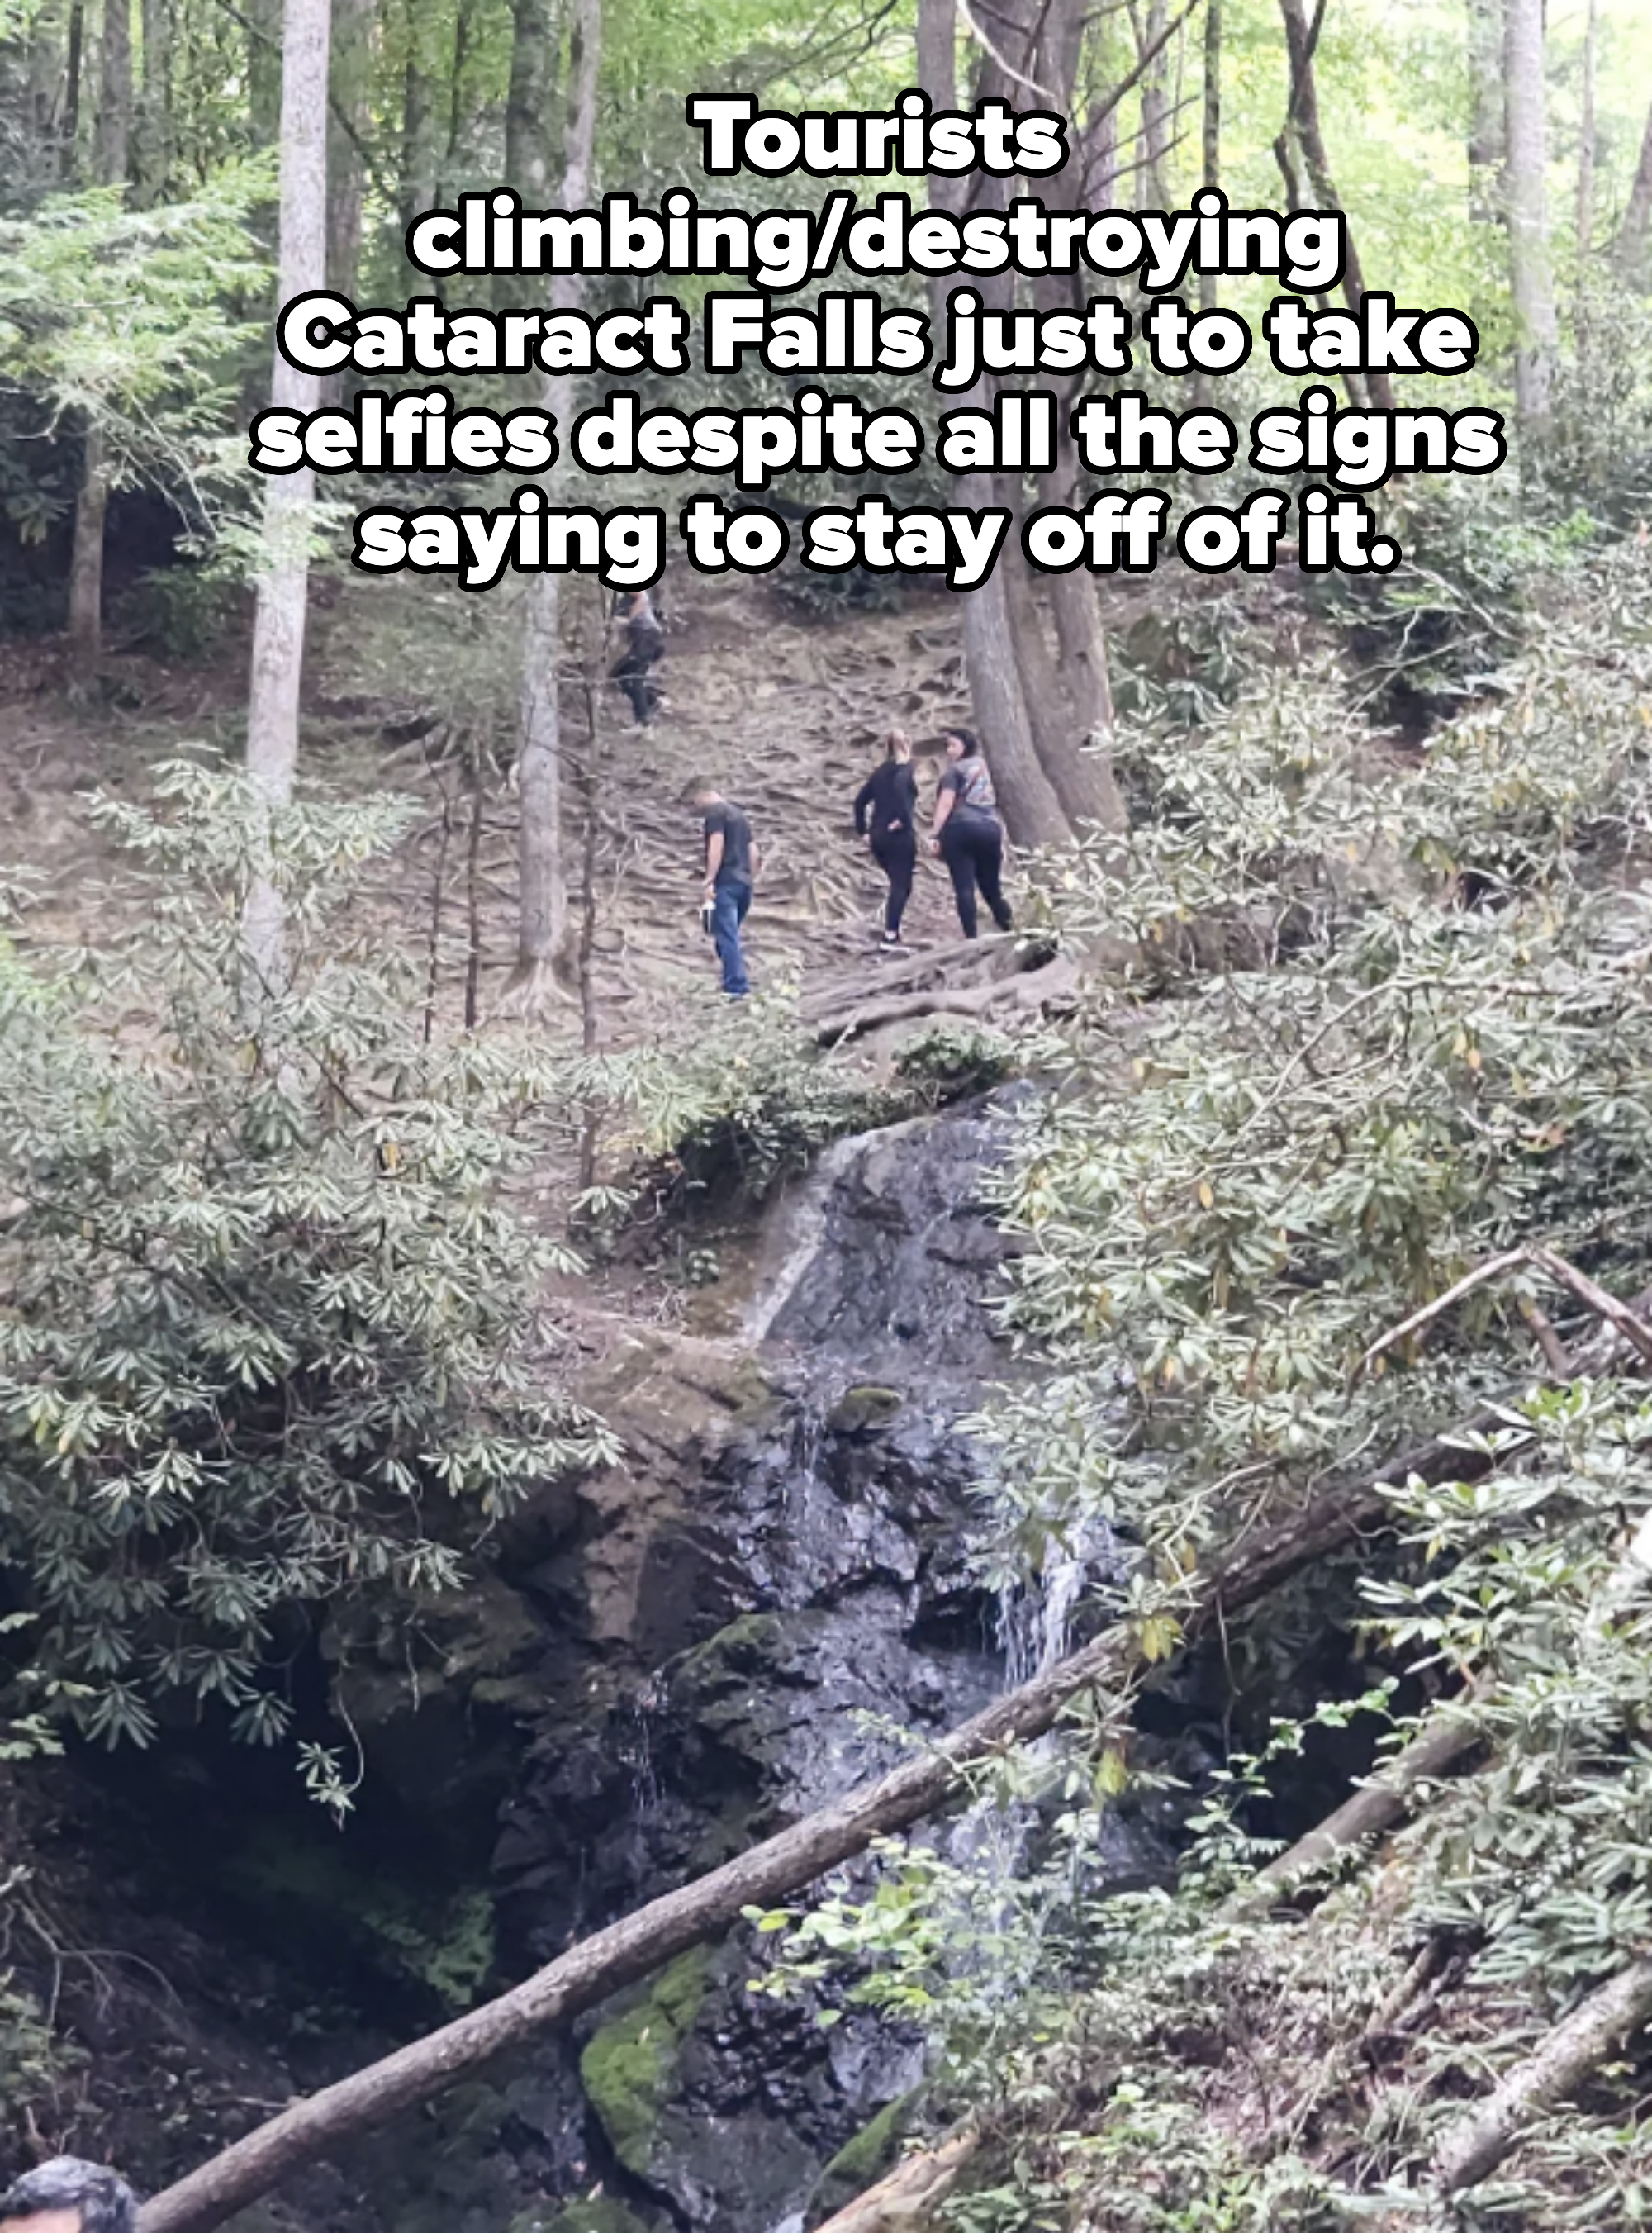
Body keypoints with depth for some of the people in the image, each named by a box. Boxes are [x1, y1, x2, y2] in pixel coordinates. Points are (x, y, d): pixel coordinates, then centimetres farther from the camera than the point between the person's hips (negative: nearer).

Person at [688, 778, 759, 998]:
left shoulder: (714, 812, -4)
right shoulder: (738, 813, 23)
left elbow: (717, 845, -17)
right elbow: (753, 852, 24)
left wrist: (709, 880, -19)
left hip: (725, 882, -9)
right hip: (744, 882, 9)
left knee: (726, 936, -9)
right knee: (730, 936, 14)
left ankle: (735, 988, -15)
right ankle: (739, 985, 11)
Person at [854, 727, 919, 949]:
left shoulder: (880, 772, 15)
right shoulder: (906, 769, -5)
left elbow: (860, 800, 12)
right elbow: (899, 785, -27)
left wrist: (862, 830, 14)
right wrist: (903, 818, -22)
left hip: (878, 837, 6)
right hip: (899, 835, -6)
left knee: (898, 884, 19)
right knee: (901, 886, -3)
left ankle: (891, 930, 10)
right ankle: (890, 936, -11)